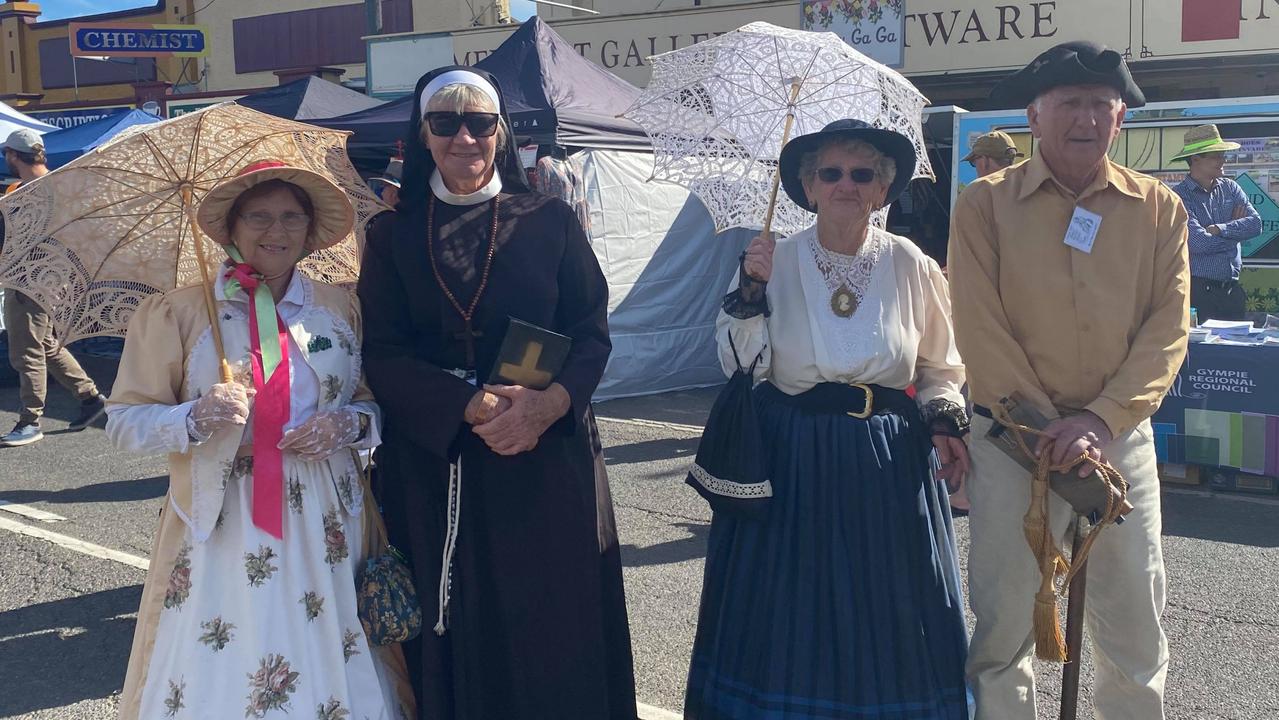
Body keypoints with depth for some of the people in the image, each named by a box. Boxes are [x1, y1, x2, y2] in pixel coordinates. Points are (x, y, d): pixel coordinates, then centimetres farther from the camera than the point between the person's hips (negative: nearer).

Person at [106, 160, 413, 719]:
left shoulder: (342, 309, 9)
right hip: (221, 527, -1)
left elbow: (383, 403, 12)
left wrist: (350, 425, -8)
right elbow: (124, 422, 1)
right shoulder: (177, 311, 2)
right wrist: (196, 418, -17)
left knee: (329, 668, 2)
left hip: (325, 524, 2)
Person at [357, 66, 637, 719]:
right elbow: (381, 353, -2)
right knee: (453, 634, 5)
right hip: (433, 467, 1)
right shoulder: (394, 237, 6)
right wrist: (471, 408, -17)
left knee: (555, 628, 3)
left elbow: (591, 332, 1)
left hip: (548, 458, 0)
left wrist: (546, 404, -19)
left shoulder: (549, 222, 5)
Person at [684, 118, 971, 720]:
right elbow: (736, 363, -5)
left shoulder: (910, 265, 0)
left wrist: (944, 423, -6)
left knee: (885, 613, 9)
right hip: (791, 462, 0)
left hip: (888, 466, 1)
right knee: (791, 616, 7)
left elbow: (940, 367, 11)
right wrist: (752, 291, -17)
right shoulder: (775, 261, -2)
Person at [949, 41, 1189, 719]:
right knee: (1002, 619, 5)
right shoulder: (985, 203, -1)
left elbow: (1168, 326, 0)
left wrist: (1103, 418, -14)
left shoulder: (1160, 208, 6)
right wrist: (1050, 428, -11)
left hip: (1121, 437, 2)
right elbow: (981, 331, -7)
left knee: (1136, 623, 8)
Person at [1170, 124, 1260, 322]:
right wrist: (1236, 229, -3)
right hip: (1197, 290, -5)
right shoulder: (1179, 196, -8)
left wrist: (1220, 229, -17)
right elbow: (1198, 243, -18)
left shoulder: (1230, 188, 9)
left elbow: (1255, 224, -2)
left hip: (1231, 289, 5)